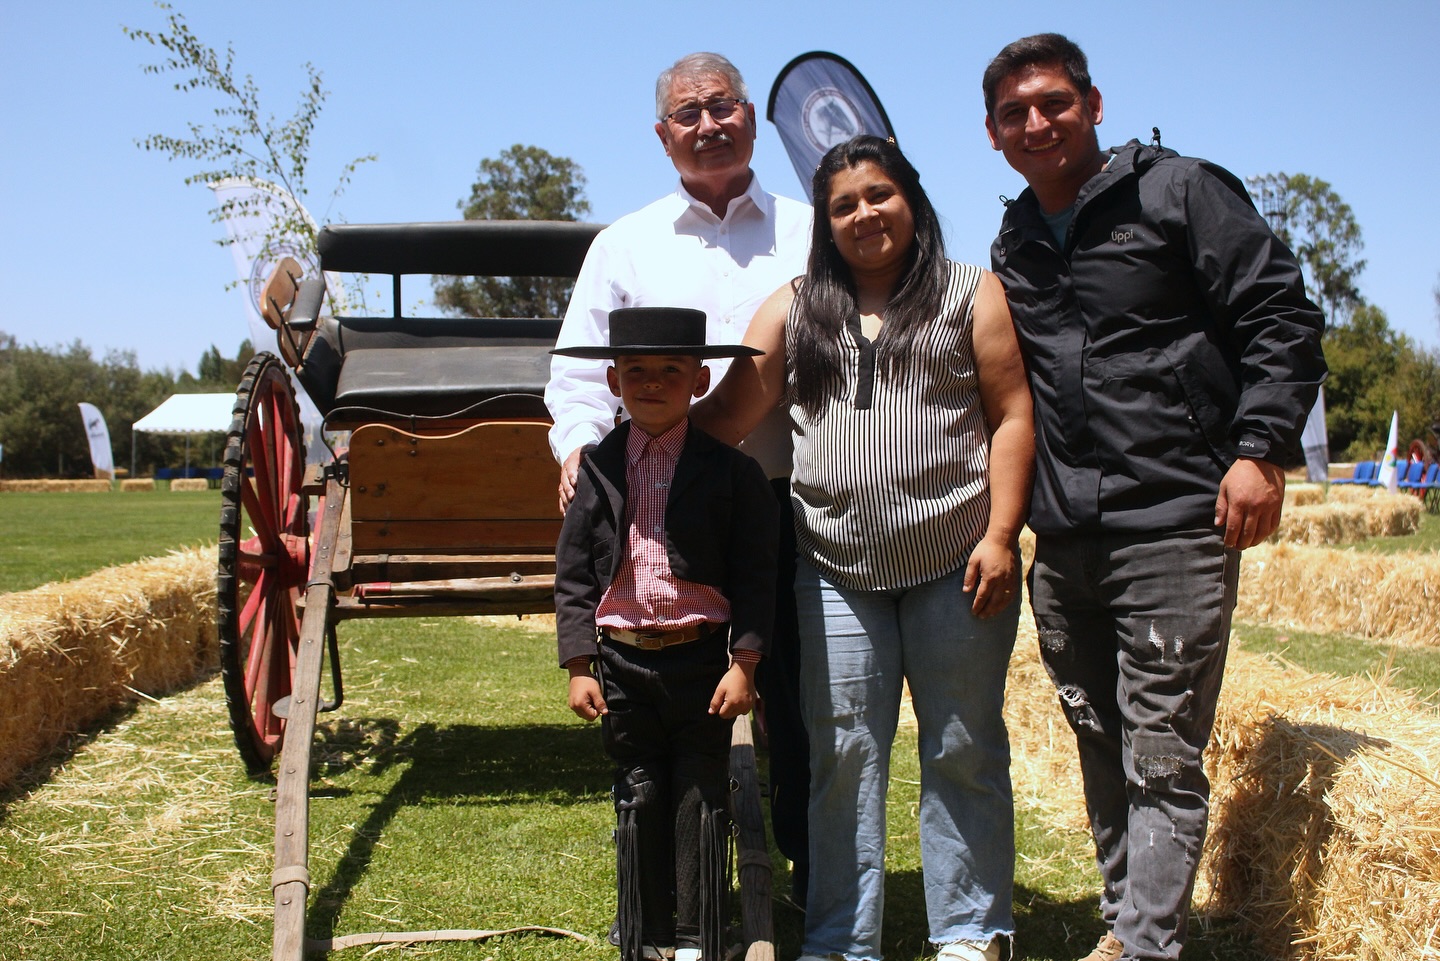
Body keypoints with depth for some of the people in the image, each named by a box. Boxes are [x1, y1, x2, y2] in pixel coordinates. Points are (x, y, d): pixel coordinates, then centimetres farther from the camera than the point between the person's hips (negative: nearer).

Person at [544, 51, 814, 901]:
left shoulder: (810, 235, 13)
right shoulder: (624, 246, 14)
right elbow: (582, 370, 10)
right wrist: (578, 443, -9)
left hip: (788, 501, 0)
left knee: (802, 696, 4)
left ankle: (816, 869, 23)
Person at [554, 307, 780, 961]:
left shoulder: (730, 471, -4)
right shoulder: (596, 468, 2)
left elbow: (754, 575, -4)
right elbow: (573, 574, 3)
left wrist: (744, 663, -10)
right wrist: (579, 666, -3)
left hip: (703, 659, -2)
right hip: (622, 662, 2)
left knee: (701, 802, 6)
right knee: (638, 799, 11)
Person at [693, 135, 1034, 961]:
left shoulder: (971, 293, 6)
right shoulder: (795, 310, 12)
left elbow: (1011, 415, 1)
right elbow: (728, 416, 8)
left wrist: (1001, 535, -9)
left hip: (956, 566, -2)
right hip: (837, 573, 2)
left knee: (964, 752, 8)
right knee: (844, 756, 6)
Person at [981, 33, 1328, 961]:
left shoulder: (1178, 190, -1)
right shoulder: (1014, 246, 16)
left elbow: (1284, 318, -4)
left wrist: (1260, 448, -13)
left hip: (1174, 526, -6)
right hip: (1063, 541, 6)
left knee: (1162, 759, -4)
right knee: (1101, 747, 14)